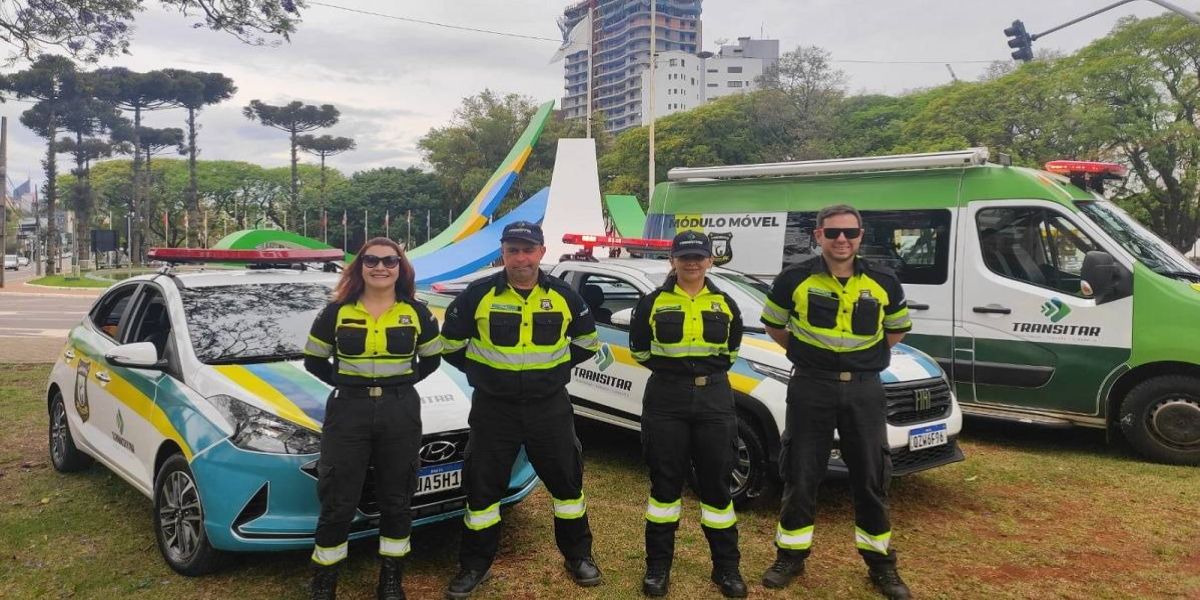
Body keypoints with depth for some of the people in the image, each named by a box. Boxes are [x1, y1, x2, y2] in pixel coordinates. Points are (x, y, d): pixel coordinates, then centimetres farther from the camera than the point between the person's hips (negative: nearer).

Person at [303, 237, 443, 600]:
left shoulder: (416, 312, 3)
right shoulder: (337, 311, 1)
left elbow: (431, 360, 13)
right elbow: (313, 361, 9)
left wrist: (399, 383, 5)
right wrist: (347, 383, 3)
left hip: (401, 414, 1)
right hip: (348, 412, -1)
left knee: (397, 501, 10)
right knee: (337, 504, 3)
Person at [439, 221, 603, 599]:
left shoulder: (564, 297, -2)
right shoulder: (477, 295, -7)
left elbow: (587, 343, 13)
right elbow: (451, 344, 5)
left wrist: (554, 368, 8)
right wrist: (481, 372, 5)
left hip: (549, 407, 1)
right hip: (493, 408, -1)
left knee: (566, 480, 11)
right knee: (482, 487, 6)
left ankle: (578, 556, 31)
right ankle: (474, 566, 24)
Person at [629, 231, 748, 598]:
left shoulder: (725, 305, 6)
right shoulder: (654, 303, -1)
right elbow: (638, 349, 8)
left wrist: (710, 370, 8)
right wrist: (671, 368, 6)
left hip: (714, 398, 2)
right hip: (666, 399, -1)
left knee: (717, 484, 7)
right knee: (665, 483, 6)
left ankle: (727, 567, 21)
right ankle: (658, 566, 19)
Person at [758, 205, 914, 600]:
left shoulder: (883, 283, 0)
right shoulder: (795, 280, -5)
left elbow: (898, 329, 18)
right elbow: (772, 324, 11)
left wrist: (865, 357, 8)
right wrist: (803, 352, 6)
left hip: (864, 389, 2)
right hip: (811, 388, -1)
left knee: (871, 479, 9)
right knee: (800, 477, 6)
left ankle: (881, 564, 25)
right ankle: (790, 557, 22)